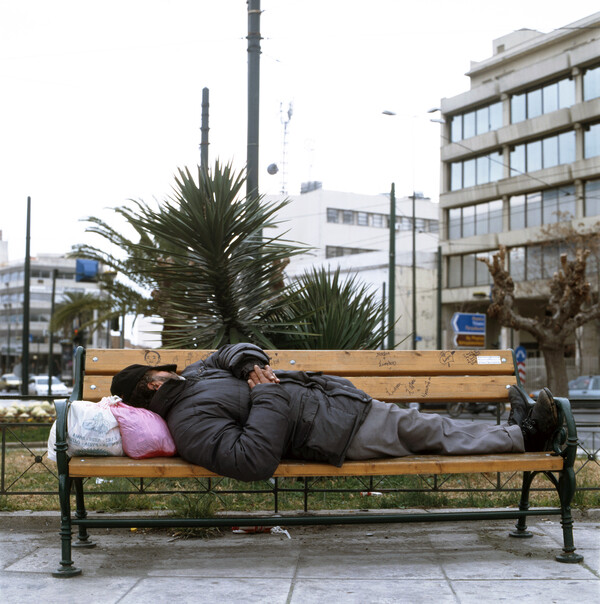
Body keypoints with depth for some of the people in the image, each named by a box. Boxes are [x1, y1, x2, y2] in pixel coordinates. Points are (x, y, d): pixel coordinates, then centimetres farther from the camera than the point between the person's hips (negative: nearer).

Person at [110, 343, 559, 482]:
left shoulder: (194, 373, 11)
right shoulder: (190, 424, -20)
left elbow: (233, 351, 24)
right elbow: (253, 462, -32)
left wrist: (253, 365, 0)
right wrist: (268, 394, -24)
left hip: (329, 395, 9)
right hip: (334, 433, -9)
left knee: (426, 424, 12)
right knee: (434, 433, -3)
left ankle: (518, 432, 23)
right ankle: (522, 436, 13)